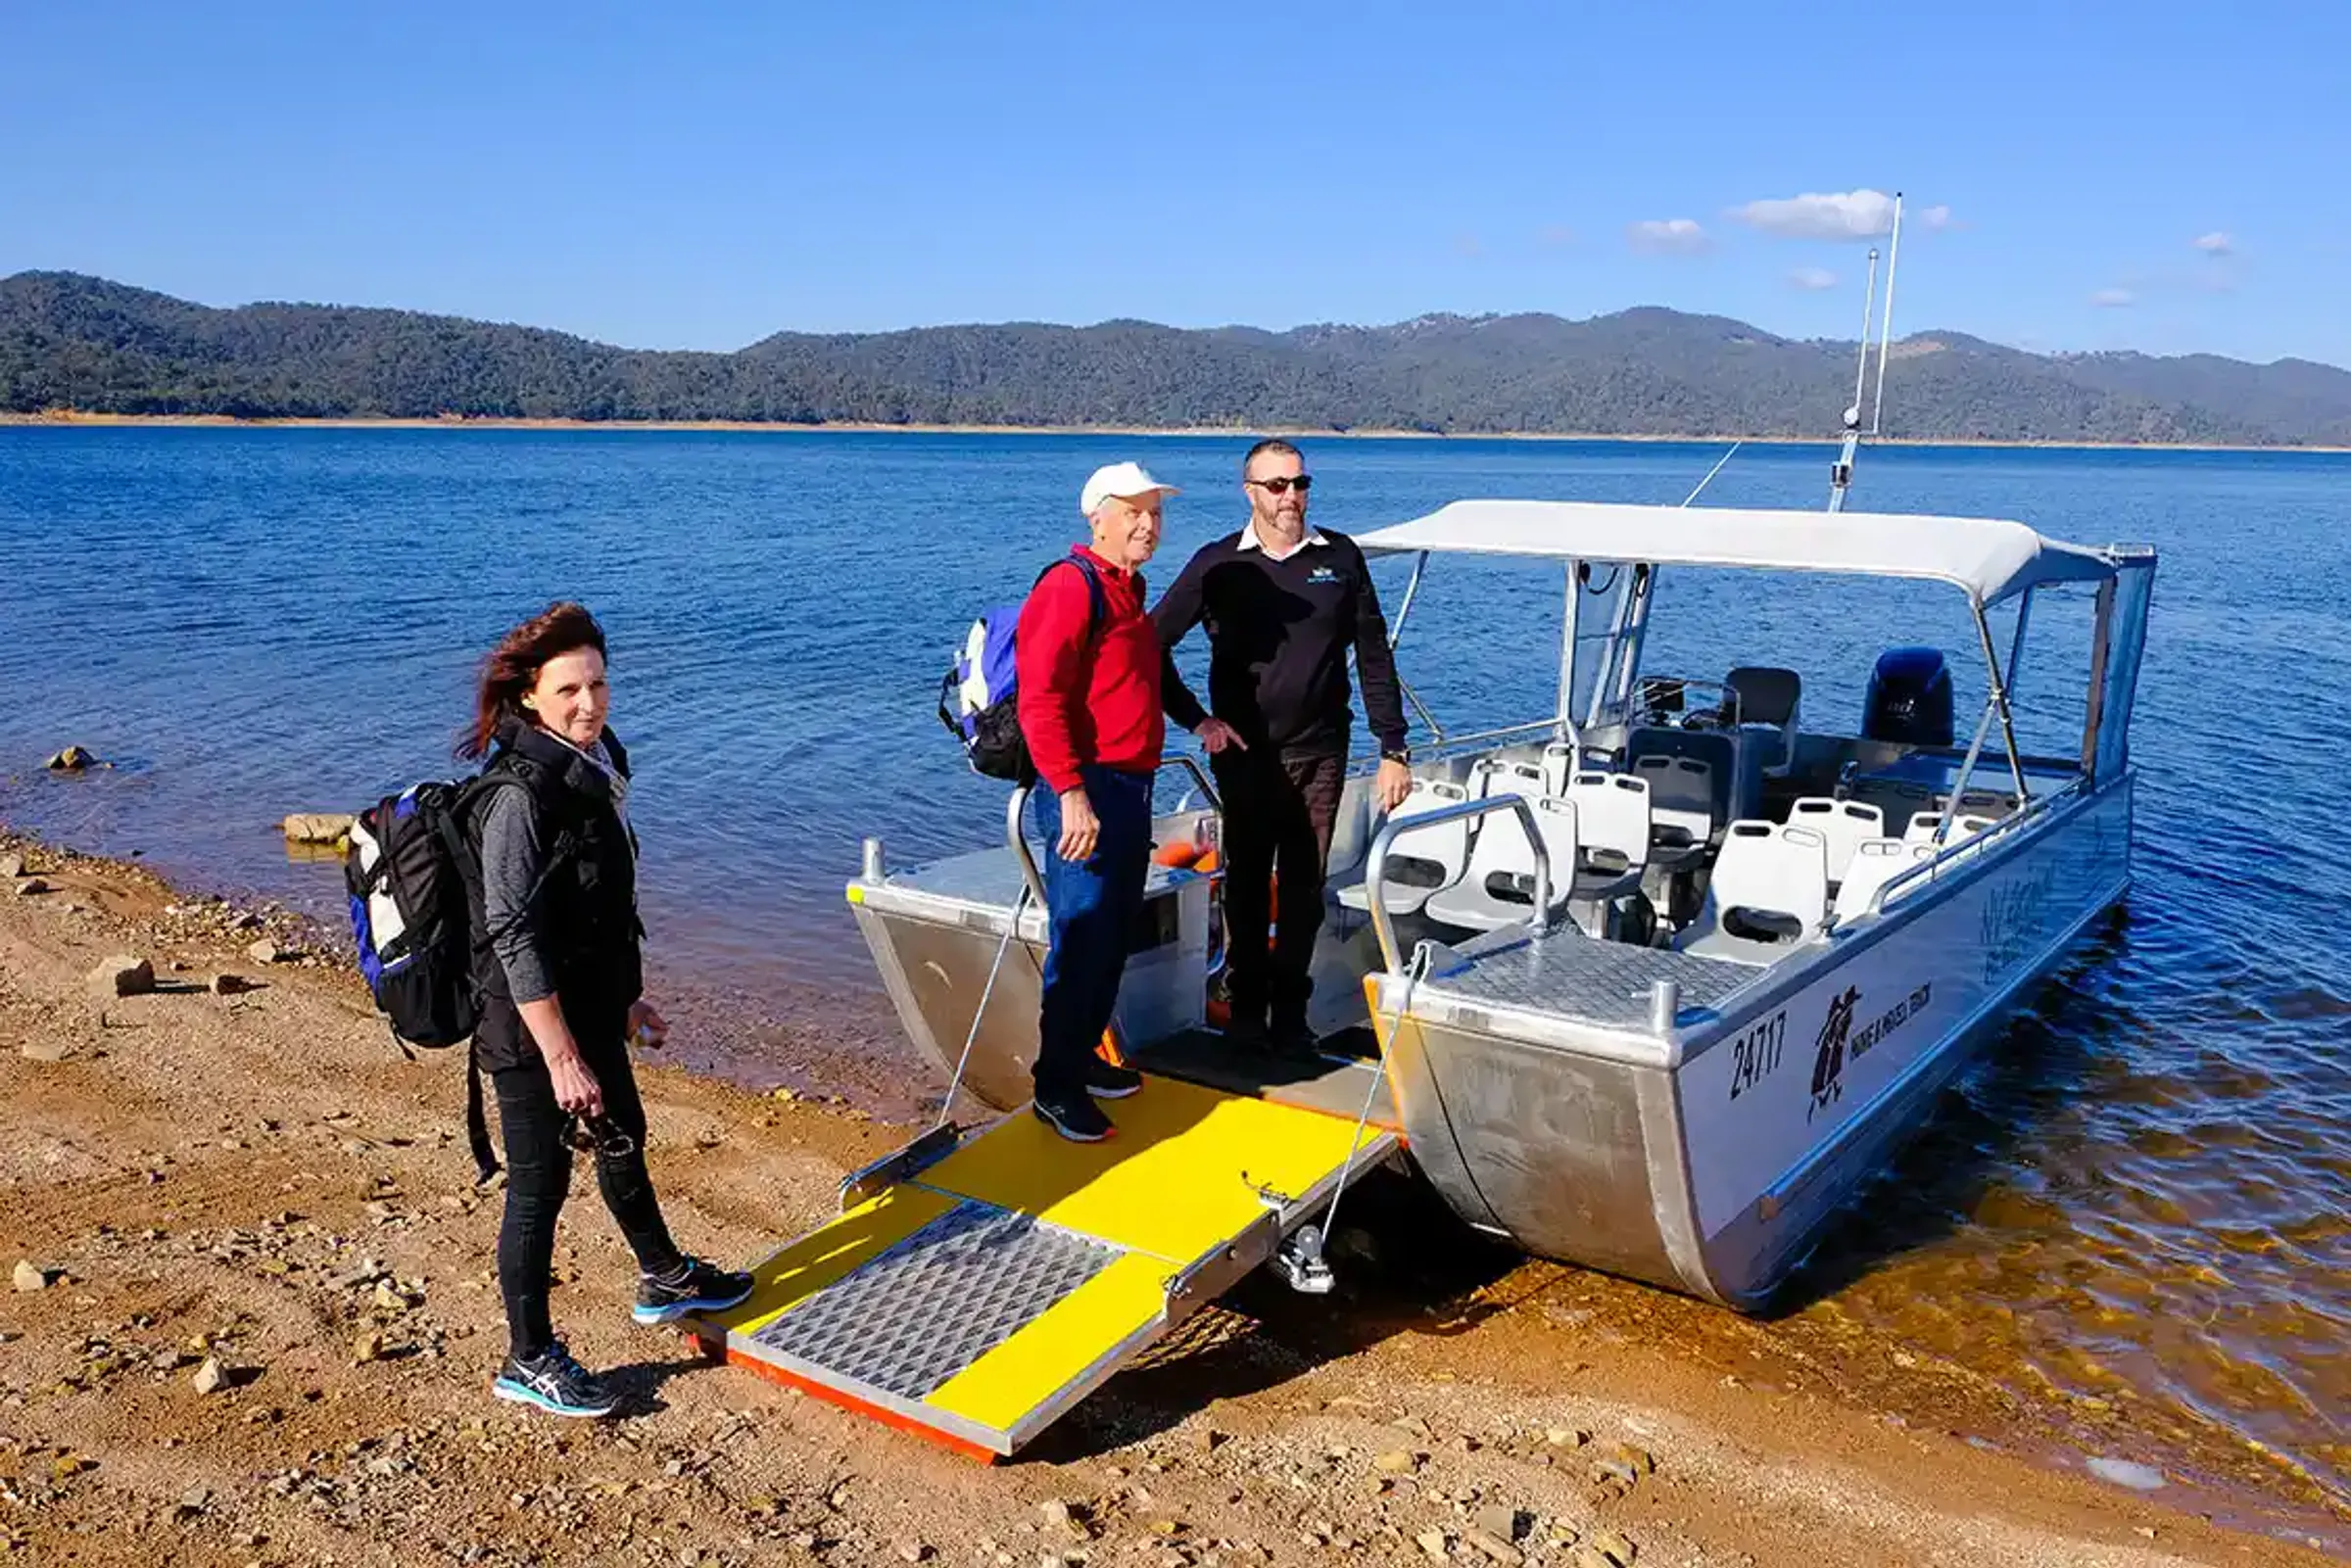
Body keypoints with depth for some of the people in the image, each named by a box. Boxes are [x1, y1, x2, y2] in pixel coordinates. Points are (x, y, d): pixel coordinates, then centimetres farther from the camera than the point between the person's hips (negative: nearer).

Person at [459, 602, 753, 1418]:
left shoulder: (594, 765, 3)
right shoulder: (522, 792, -24)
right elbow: (513, 936, -26)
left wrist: (625, 996, 20)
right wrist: (561, 1058, -26)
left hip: (590, 1009, 9)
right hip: (534, 1026, -9)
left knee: (622, 1140, 25)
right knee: (540, 1183, 4)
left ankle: (664, 1280, 48)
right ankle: (529, 1361, 21)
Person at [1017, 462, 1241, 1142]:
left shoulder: (1129, 589, 18)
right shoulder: (1070, 587, -13)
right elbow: (1040, 701, -22)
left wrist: (1198, 718, 30)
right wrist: (1072, 794, -28)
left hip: (1131, 788, 10)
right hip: (1085, 789, -10)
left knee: (1116, 932, 16)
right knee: (1080, 938, -8)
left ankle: (1083, 1057, 29)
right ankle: (1056, 1087, 1)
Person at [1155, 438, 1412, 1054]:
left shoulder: (1339, 558, 4)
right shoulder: (1219, 564, -1)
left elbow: (1374, 658, 6)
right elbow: (1153, 644, 3)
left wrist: (1392, 749, 2)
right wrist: (1195, 721, -4)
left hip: (1319, 754, 1)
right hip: (1245, 753, -1)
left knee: (1304, 890, 5)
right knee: (1247, 885, 7)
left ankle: (1290, 1014, 17)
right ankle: (1247, 1010, 19)